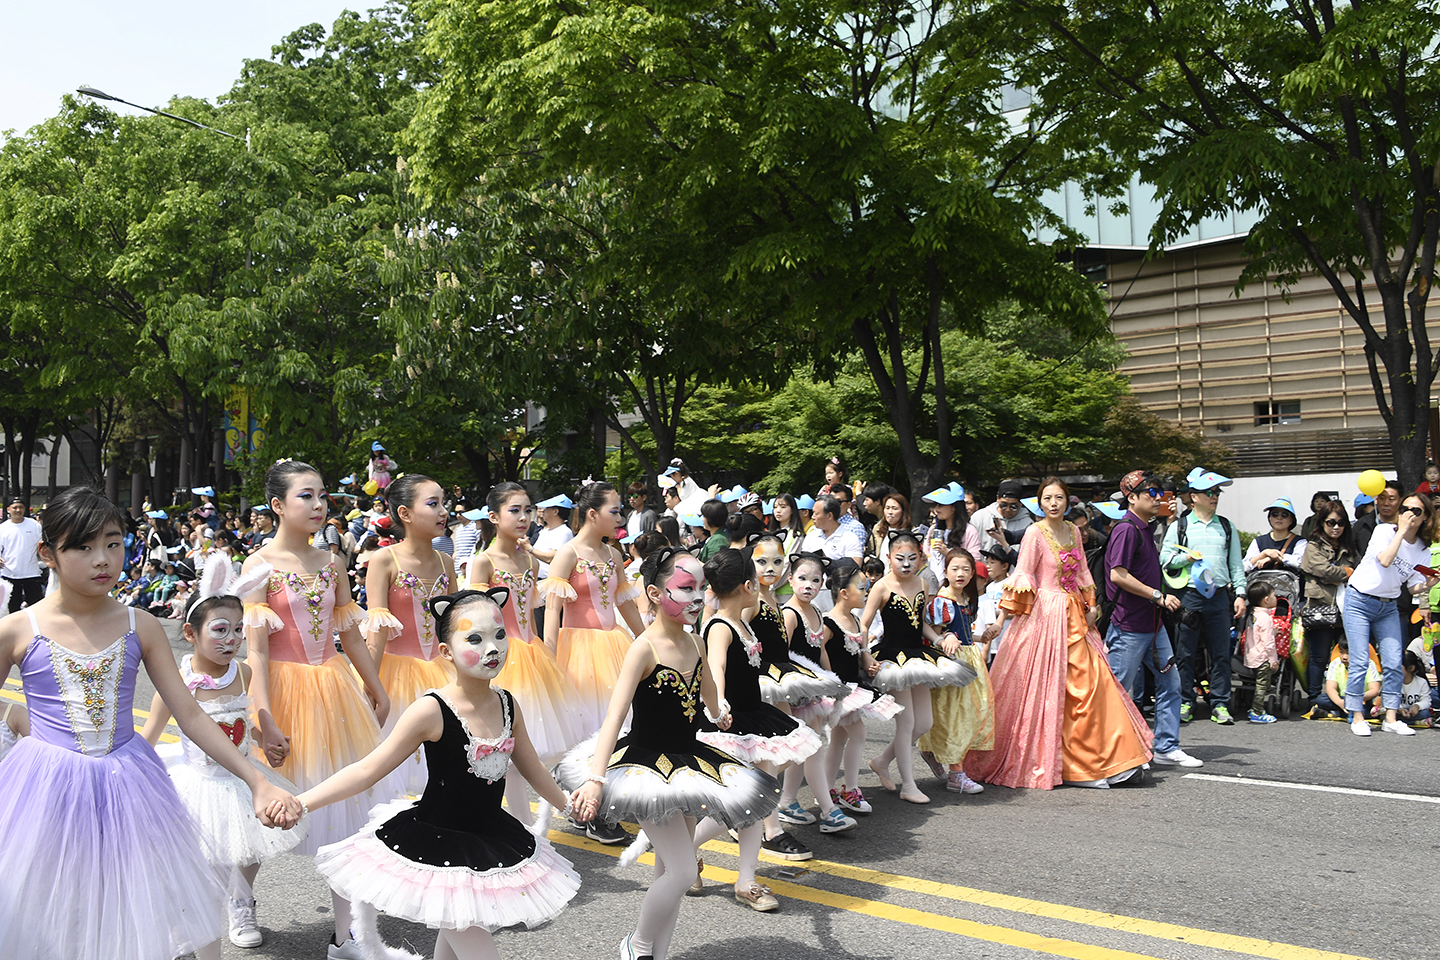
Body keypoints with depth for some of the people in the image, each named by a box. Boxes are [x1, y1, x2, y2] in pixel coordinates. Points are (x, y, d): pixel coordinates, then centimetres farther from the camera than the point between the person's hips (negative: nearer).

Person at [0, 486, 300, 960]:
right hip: (47, 790, -1)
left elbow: (190, 715, 0)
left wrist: (257, 781, -5)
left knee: (132, 921, 8)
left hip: (126, 787, 2)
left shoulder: (140, 627, -1)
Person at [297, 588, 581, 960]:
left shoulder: (507, 706, -2)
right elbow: (368, 770, -16)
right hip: (437, 843, -6)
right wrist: (299, 803, -24)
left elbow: (533, 770, 14)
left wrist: (571, 806, 28)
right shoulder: (431, 711, -19)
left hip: (492, 842, 6)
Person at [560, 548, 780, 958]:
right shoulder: (644, 648, -19)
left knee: (670, 871, 12)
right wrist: (595, 779, -35)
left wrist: (718, 714, 44)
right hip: (646, 765, -7)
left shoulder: (693, 642, 3)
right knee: (683, 873, -10)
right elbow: (614, 717, -26)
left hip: (687, 762, 7)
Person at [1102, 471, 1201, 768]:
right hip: (1130, 625, -10)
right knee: (1119, 690, -1)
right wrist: (1158, 596, -19)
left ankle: (1167, 748, 16)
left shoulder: (1146, 528, 15)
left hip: (1153, 623, 10)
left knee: (1170, 682, 9)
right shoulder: (1126, 529, -15)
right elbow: (1118, 575, -23)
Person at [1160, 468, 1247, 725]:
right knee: (1186, 653, 1)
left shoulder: (1227, 527, 15)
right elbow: (1164, 558, 5)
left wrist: (1240, 594, 5)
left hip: (1219, 596, 2)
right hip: (1189, 595, -2)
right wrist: (1186, 557, -12)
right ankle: (1185, 703, 10)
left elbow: (1236, 564, 14)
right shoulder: (1179, 526, 8)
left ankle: (1220, 705, 8)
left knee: (1220, 653, 1)